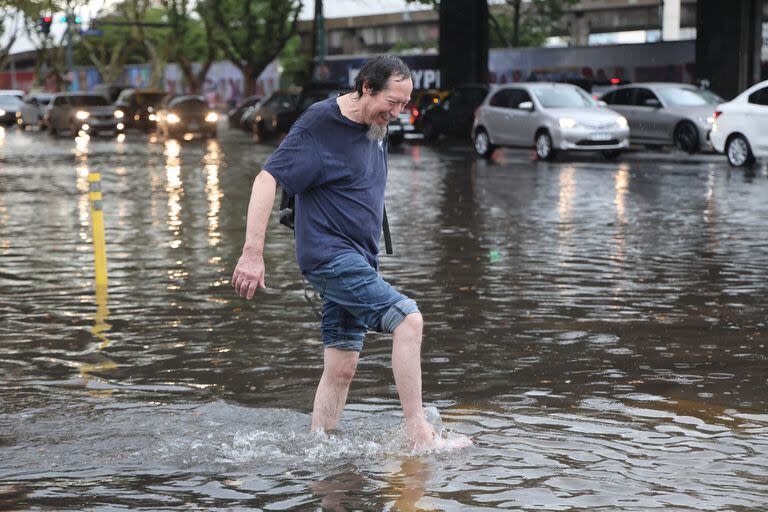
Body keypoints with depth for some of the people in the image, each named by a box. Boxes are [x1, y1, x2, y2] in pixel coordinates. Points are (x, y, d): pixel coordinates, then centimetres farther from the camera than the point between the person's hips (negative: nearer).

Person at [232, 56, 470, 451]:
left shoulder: (377, 128, 13)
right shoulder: (319, 126, -13)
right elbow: (266, 181, -17)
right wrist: (252, 253, -24)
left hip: (357, 262, 9)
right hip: (330, 256, -8)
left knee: (341, 367, 6)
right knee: (408, 318, -20)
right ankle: (418, 433, -16)